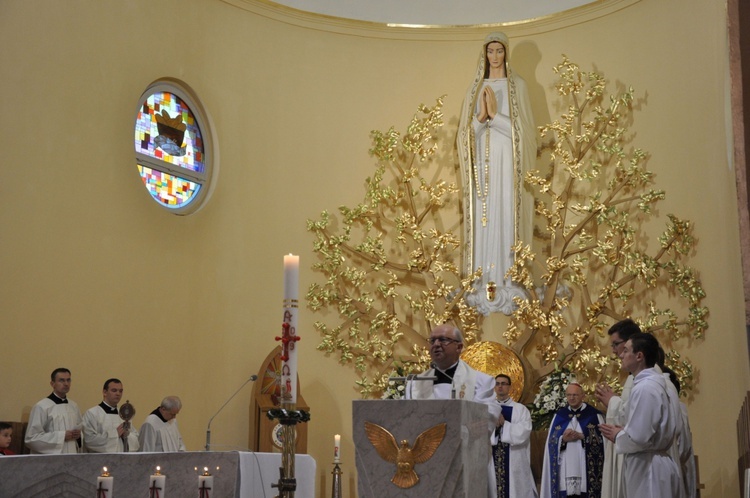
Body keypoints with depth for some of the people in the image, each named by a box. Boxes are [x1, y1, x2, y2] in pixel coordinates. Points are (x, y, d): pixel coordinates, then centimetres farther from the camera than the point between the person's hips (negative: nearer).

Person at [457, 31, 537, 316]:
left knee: (506, 219, -6)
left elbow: (521, 129, -4)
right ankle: (485, 286, 0)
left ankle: (507, 286, -5)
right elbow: (467, 130, 7)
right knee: (483, 220, -1)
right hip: (483, 162, 3)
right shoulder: (476, 87, 13)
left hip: (507, 164, -3)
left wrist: (494, 115, -14)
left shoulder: (517, 85, 4)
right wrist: (482, 116, -13)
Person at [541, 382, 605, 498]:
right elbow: (551, 441, 9)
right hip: (565, 468, 2)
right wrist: (563, 439, -11)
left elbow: (601, 439, -3)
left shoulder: (594, 415, 4)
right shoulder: (559, 415, 13)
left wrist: (581, 436, -13)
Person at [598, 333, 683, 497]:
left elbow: (638, 437, -24)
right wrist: (623, 431, 9)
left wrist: (617, 436, -5)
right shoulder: (654, 383, 13)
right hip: (652, 465, 10)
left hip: (647, 469, -10)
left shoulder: (644, 388, -18)